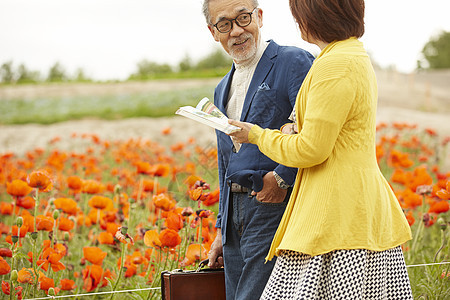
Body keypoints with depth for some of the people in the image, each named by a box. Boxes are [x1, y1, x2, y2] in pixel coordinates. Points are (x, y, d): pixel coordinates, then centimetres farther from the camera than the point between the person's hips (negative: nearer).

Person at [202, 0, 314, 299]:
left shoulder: (295, 62, -6)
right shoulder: (223, 90, 20)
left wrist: (282, 178, -18)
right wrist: (222, 230, 24)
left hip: (276, 210, -8)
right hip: (236, 221, 8)